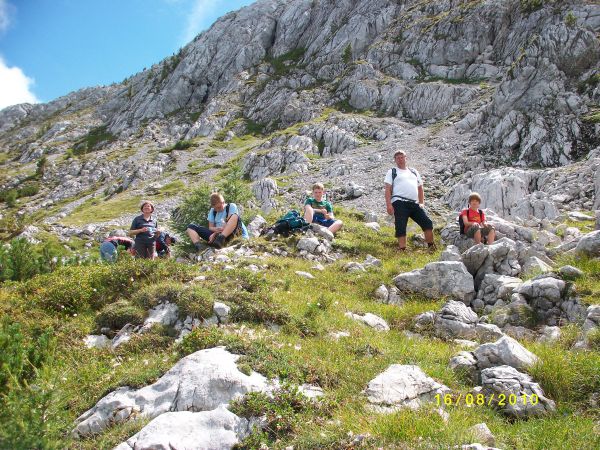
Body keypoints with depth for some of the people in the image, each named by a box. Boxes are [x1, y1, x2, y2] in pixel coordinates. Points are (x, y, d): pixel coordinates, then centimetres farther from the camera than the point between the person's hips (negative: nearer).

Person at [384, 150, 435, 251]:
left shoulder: (413, 171, 26)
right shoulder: (392, 172, 12)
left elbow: (420, 188, 25)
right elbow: (388, 189, 2)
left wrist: (422, 203, 11)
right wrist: (389, 205, -11)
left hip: (414, 204, 4)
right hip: (400, 202, -4)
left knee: (427, 223, -6)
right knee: (401, 228, -8)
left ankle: (431, 247, 4)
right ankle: (402, 250, -5)